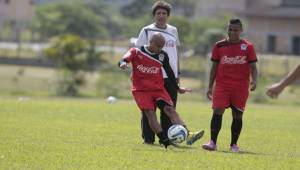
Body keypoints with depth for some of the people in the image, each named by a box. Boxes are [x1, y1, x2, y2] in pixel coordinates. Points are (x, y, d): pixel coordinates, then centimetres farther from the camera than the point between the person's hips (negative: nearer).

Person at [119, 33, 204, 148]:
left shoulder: (163, 56, 7)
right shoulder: (136, 52, -2)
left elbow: (169, 71, 19)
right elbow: (123, 60, -14)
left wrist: (177, 88, 25)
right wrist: (123, 63, -40)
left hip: (158, 89, 3)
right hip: (141, 90, -2)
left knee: (170, 109, -17)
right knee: (150, 113, -21)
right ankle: (164, 139, -29)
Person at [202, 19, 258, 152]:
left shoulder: (248, 47, 3)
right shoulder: (219, 46, 6)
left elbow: (253, 67, 4)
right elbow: (214, 67, 11)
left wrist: (254, 81, -15)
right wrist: (210, 87, 8)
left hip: (241, 87, 0)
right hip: (222, 85, 0)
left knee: (237, 115, 3)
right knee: (217, 111, -13)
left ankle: (234, 144, 14)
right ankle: (213, 142, -14)